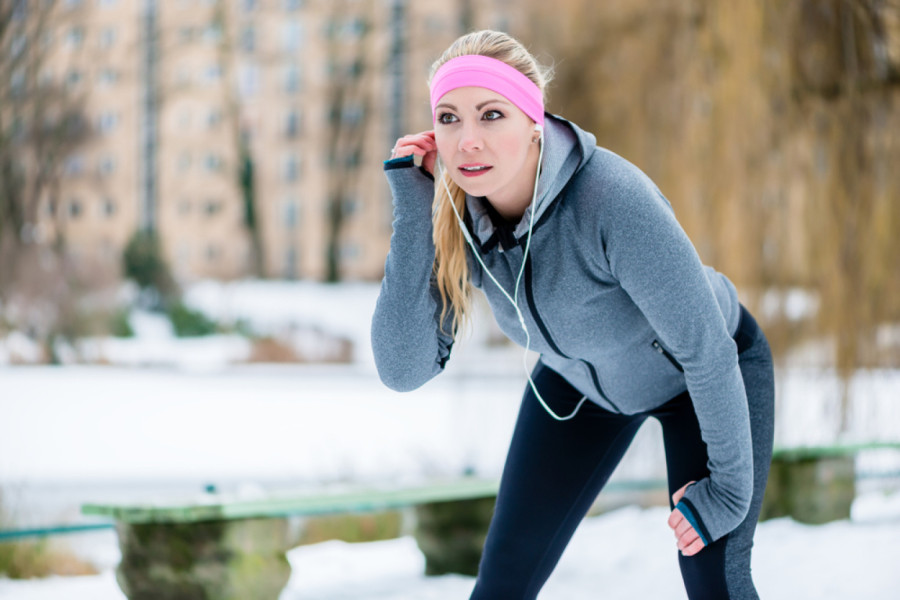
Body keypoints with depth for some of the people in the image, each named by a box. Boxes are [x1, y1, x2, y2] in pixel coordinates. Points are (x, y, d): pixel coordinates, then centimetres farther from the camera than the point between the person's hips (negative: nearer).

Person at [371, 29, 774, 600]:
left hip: (713, 375, -4)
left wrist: (729, 484, -21)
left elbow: (707, 348, -30)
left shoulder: (614, 200, -40)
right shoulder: (458, 215, -23)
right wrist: (413, 215, -35)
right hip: (579, 380, 4)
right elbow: (404, 369, -28)